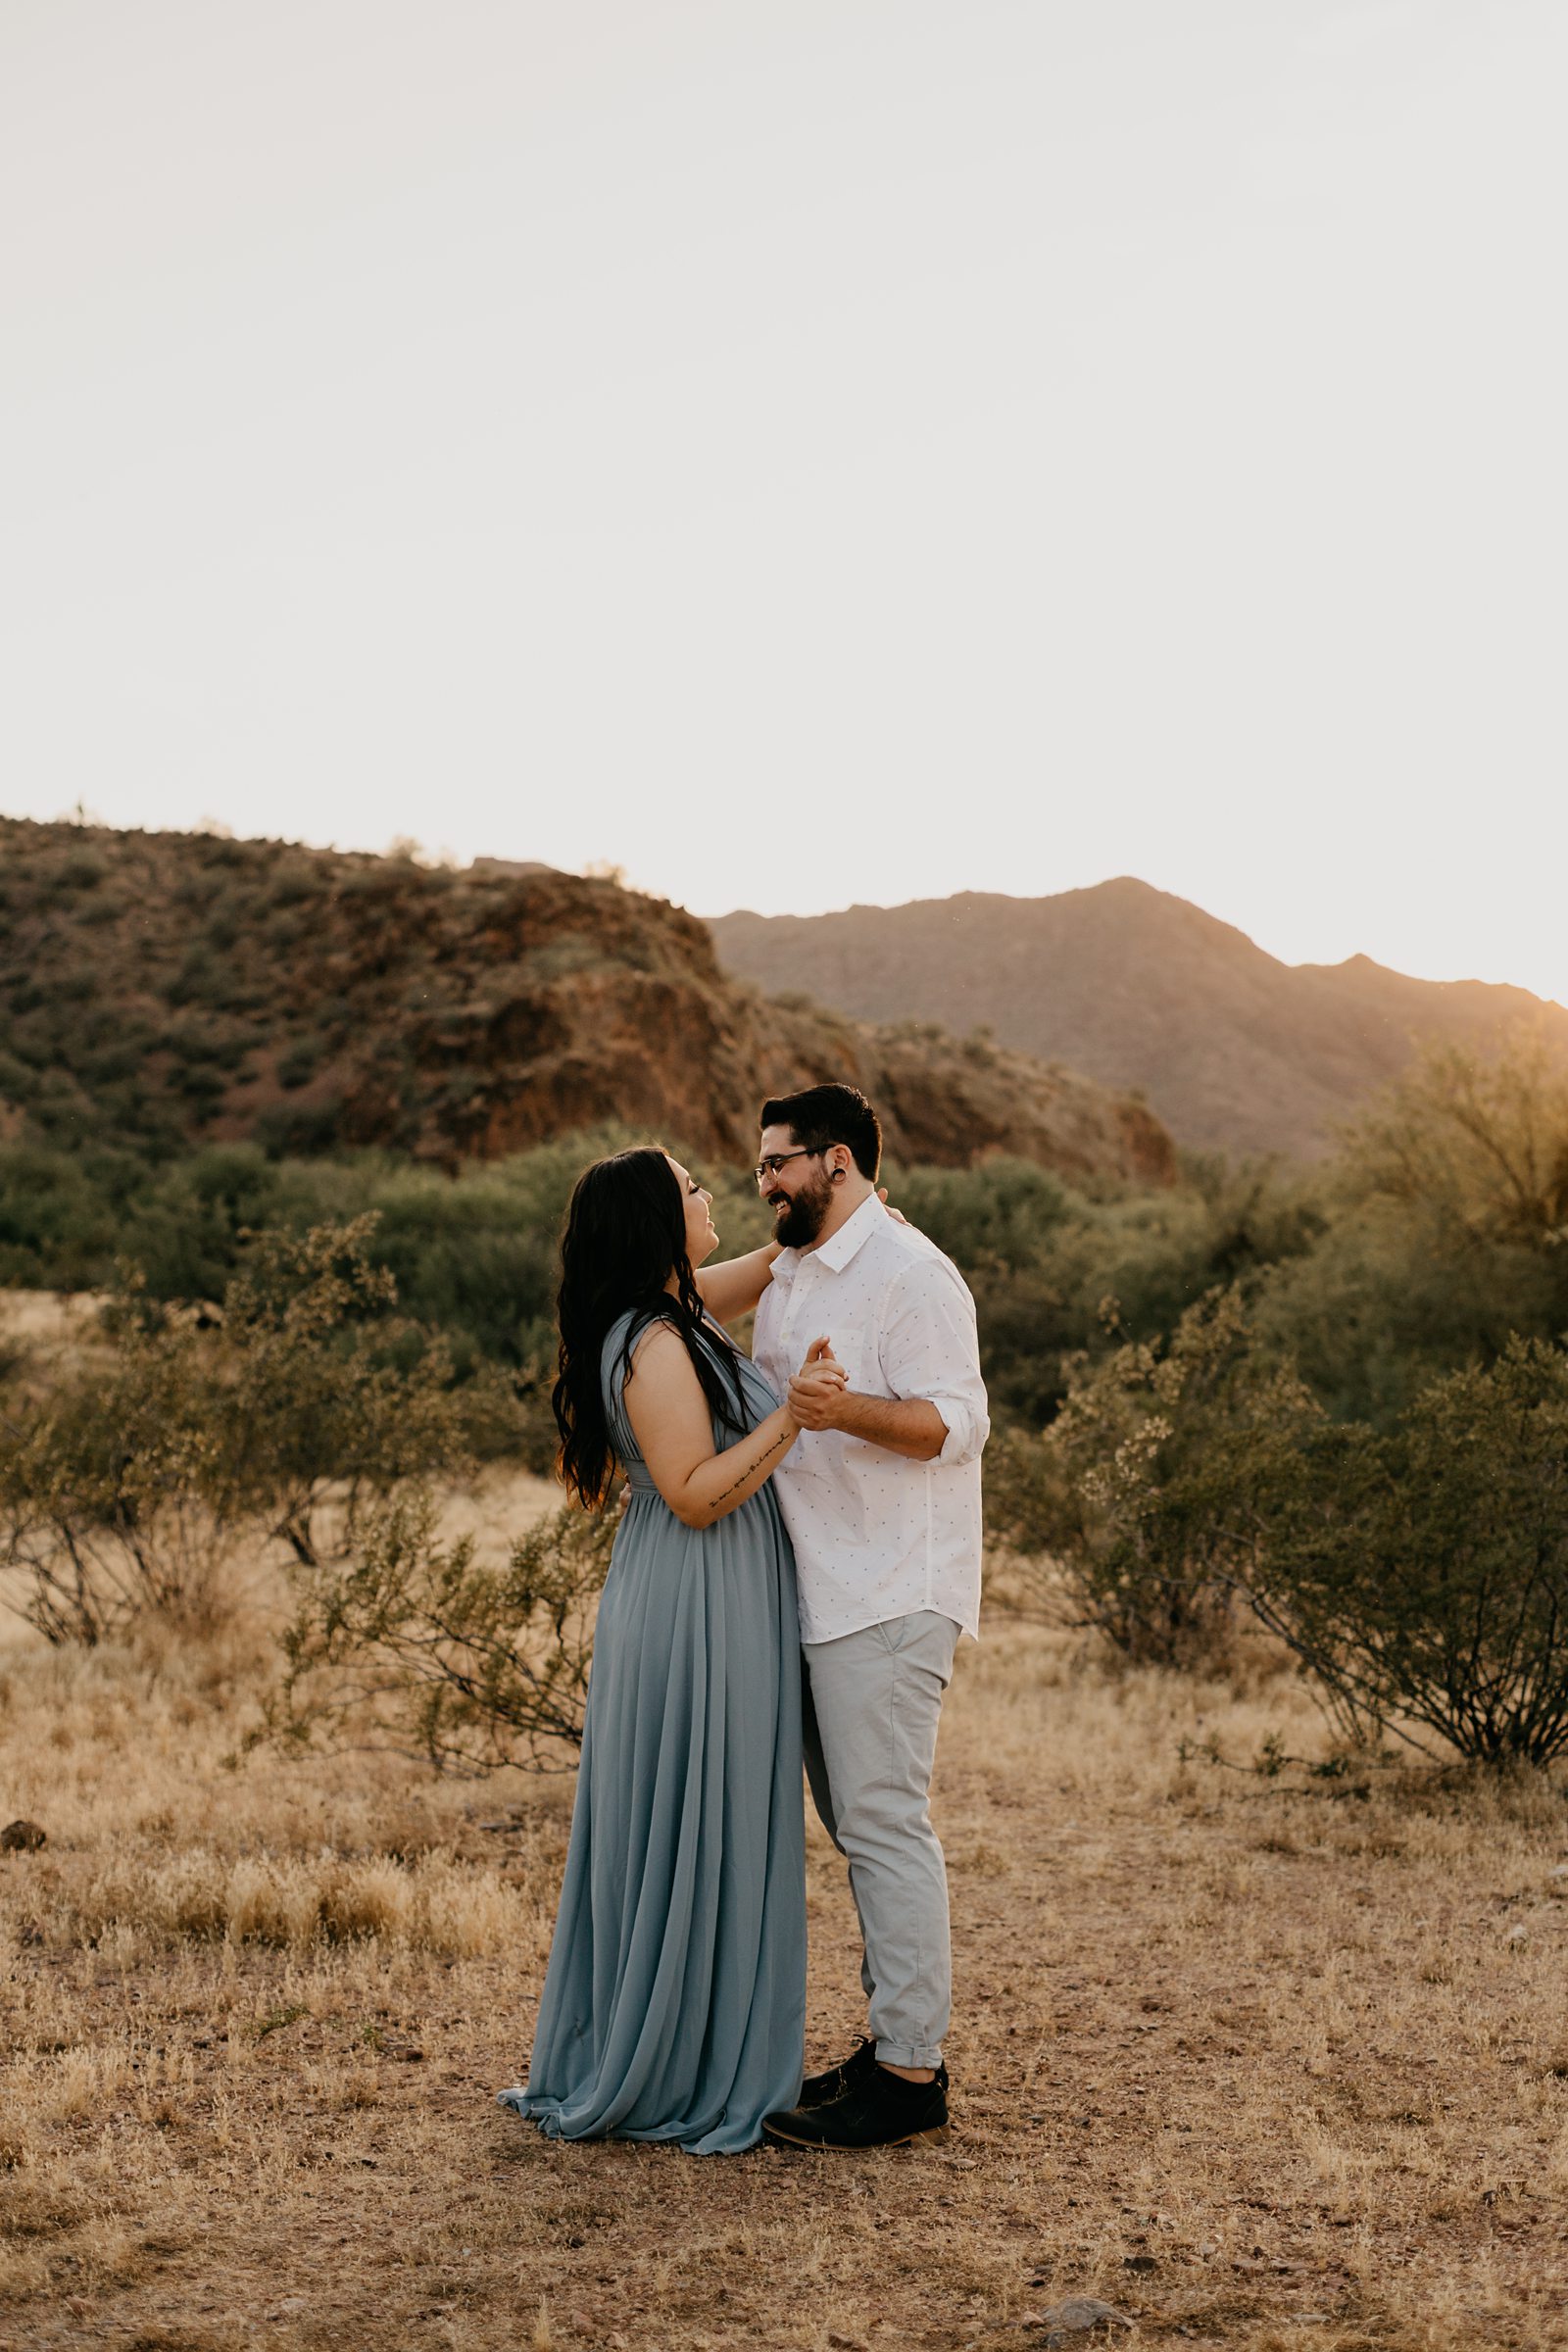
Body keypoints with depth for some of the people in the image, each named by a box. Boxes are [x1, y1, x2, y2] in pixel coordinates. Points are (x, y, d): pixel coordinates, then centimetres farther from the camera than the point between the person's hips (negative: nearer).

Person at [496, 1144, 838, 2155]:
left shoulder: (679, 1310, 9)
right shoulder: (654, 1345, -19)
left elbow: (773, 1263, 28)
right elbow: (697, 1496, -22)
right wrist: (791, 1418, -25)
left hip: (718, 1607, 10)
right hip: (698, 1614, -10)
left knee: (659, 1836, 16)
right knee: (695, 1839, 0)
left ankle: (623, 2065, 28)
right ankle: (678, 2082, 12)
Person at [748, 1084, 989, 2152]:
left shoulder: (910, 1273, -11)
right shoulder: (792, 1275, 19)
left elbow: (955, 1421, -21)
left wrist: (845, 1411, -34)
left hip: (888, 1597, -10)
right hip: (822, 1593, 10)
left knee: (884, 1824, -8)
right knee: (858, 1825, 13)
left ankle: (910, 2079, -1)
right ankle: (895, 2039, 23)